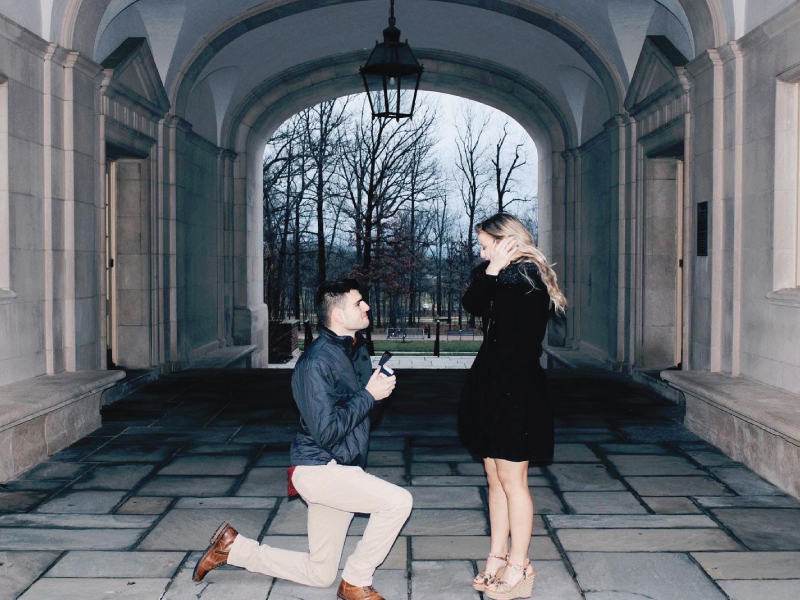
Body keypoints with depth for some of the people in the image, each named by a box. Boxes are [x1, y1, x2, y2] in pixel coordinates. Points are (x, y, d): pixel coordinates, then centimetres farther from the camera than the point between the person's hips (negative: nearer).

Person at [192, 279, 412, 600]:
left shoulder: (357, 348, 8)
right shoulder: (316, 362, -20)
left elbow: (361, 403, 20)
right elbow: (327, 432, -25)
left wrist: (382, 385, -2)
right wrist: (369, 395, -20)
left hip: (341, 470, 9)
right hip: (318, 469, -9)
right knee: (398, 501, -23)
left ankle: (233, 547, 25)